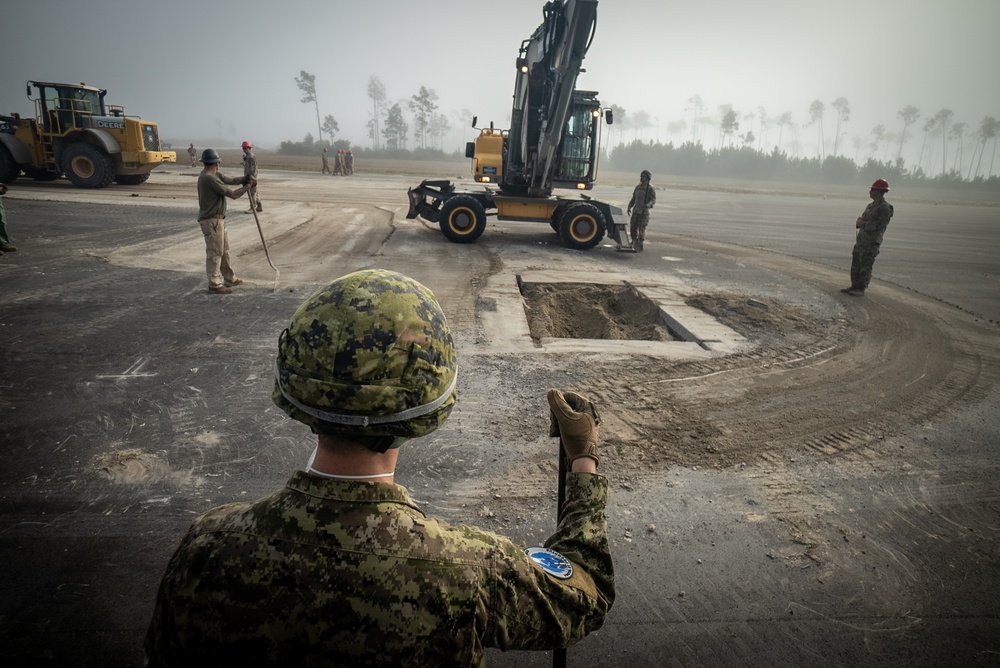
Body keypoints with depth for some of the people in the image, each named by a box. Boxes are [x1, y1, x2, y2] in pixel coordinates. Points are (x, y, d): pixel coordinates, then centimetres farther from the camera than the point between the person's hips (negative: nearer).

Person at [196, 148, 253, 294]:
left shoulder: (213, 175, 9)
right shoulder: (209, 178, -21)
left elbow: (229, 180, 4)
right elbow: (233, 195, -19)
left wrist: (244, 179, -15)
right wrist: (246, 188, -3)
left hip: (218, 219, 10)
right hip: (211, 221, -10)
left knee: (224, 250, 18)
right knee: (215, 252, -4)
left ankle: (229, 279, 29)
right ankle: (214, 284, 3)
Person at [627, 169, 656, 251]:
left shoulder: (651, 189, -5)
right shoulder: (638, 187, 13)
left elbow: (653, 199, -13)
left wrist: (649, 204, -34)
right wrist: (629, 207, 10)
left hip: (644, 212, -6)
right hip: (635, 211, 6)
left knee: (641, 229, -7)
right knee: (632, 228, 7)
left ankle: (640, 244, 4)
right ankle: (634, 242, 24)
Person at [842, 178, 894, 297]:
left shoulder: (885, 208, -12)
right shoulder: (871, 206, 15)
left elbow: (880, 226, -19)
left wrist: (863, 223, -14)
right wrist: (859, 221, -1)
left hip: (872, 242, -9)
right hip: (861, 240, 9)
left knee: (865, 266, -4)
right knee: (855, 264, 11)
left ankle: (861, 289, 1)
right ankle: (854, 286, 20)